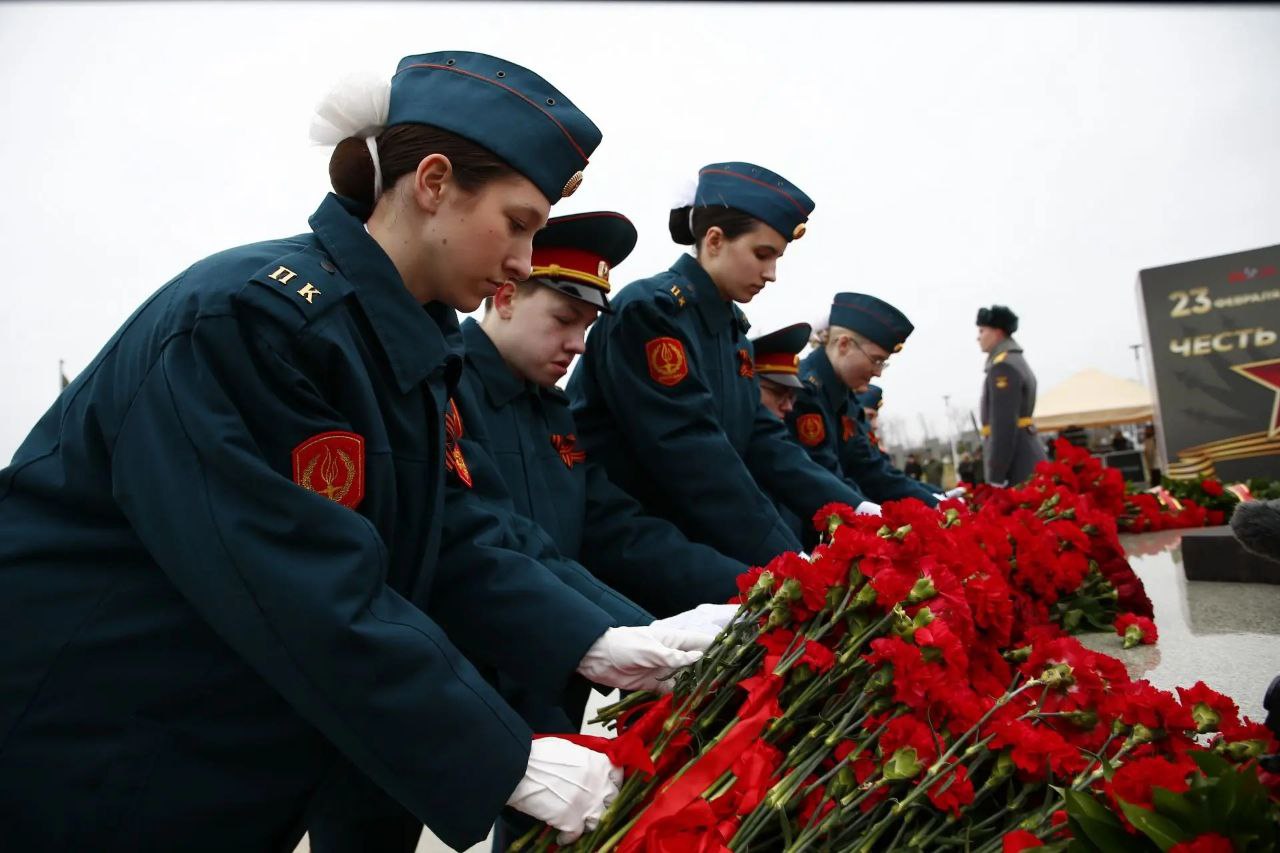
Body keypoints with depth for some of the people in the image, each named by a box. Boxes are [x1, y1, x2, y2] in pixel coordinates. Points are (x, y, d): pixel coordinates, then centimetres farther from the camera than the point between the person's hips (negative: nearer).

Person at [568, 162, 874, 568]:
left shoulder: (732, 329, 9)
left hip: (690, 543, 7)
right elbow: (690, 450, -24)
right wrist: (781, 555, -25)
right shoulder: (648, 310, -16)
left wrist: (849, 505, -8)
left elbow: (761, 439, 4)